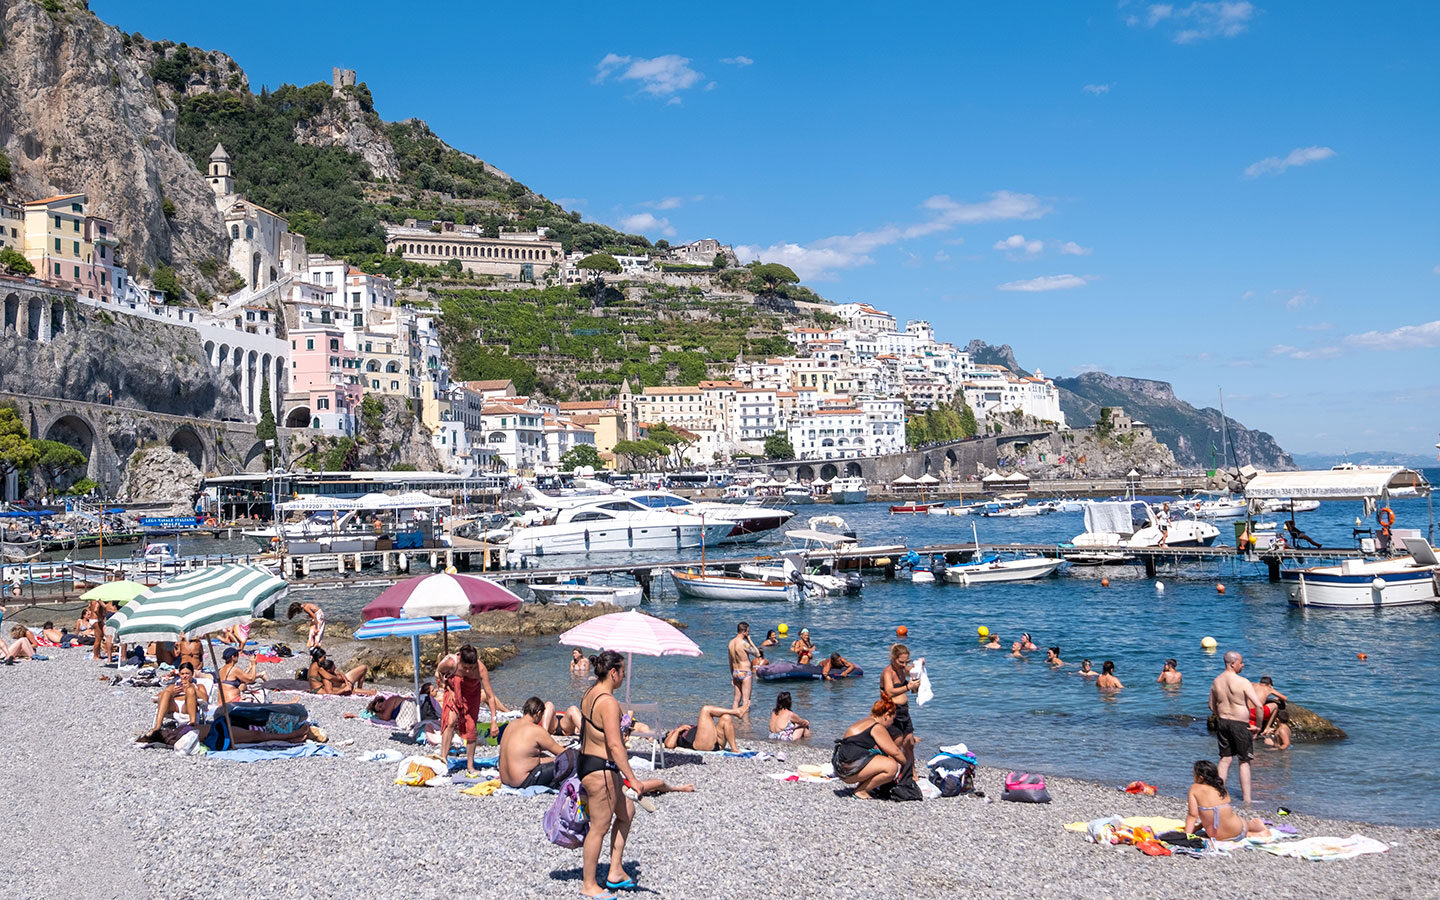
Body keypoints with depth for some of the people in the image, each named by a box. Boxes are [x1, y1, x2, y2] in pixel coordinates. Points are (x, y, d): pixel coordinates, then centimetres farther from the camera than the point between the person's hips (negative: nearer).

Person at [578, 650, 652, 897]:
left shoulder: (589, 694, 8)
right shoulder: (608, 702, -22)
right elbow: (614, 745, -26)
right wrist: (633, 779, -24)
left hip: (585, 762, 10)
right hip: (600, 770, -10)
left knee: (626, 812, 20)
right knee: (600, 827, 2)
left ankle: (615, 872, 24)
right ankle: (588, 885, 14)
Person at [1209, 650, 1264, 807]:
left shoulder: (1216, 681, 2)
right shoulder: (1242, 682, -17)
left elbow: (1212, 706, 11)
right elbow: (1259, 706, -21)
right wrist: (1258, 726, -10)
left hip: (1223, 722, 5)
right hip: (1240, 724, -5)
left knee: (1225, 758, 15)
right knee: (1244, 761, 7)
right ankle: (1246, 799, 10)